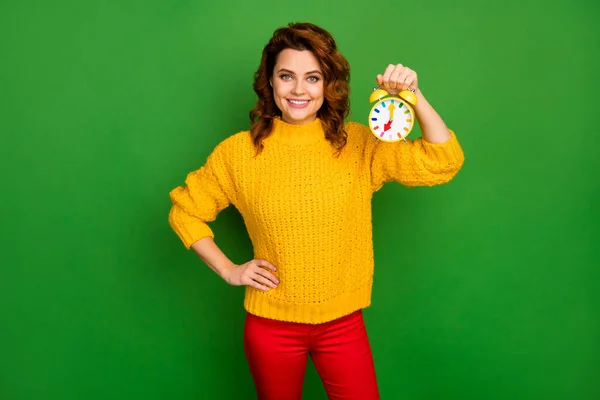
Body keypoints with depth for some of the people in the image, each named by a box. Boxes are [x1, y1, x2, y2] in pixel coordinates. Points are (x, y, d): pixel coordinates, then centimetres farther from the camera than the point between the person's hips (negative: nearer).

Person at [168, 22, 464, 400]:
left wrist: (414, 97, -24)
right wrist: (228, 270, -4)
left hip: (344, 324, 0)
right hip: (271, 326, 0)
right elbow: (185, 210, 4)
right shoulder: (239, 151, -8)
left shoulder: (360, 144, -6)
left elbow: (443, 163, -12)